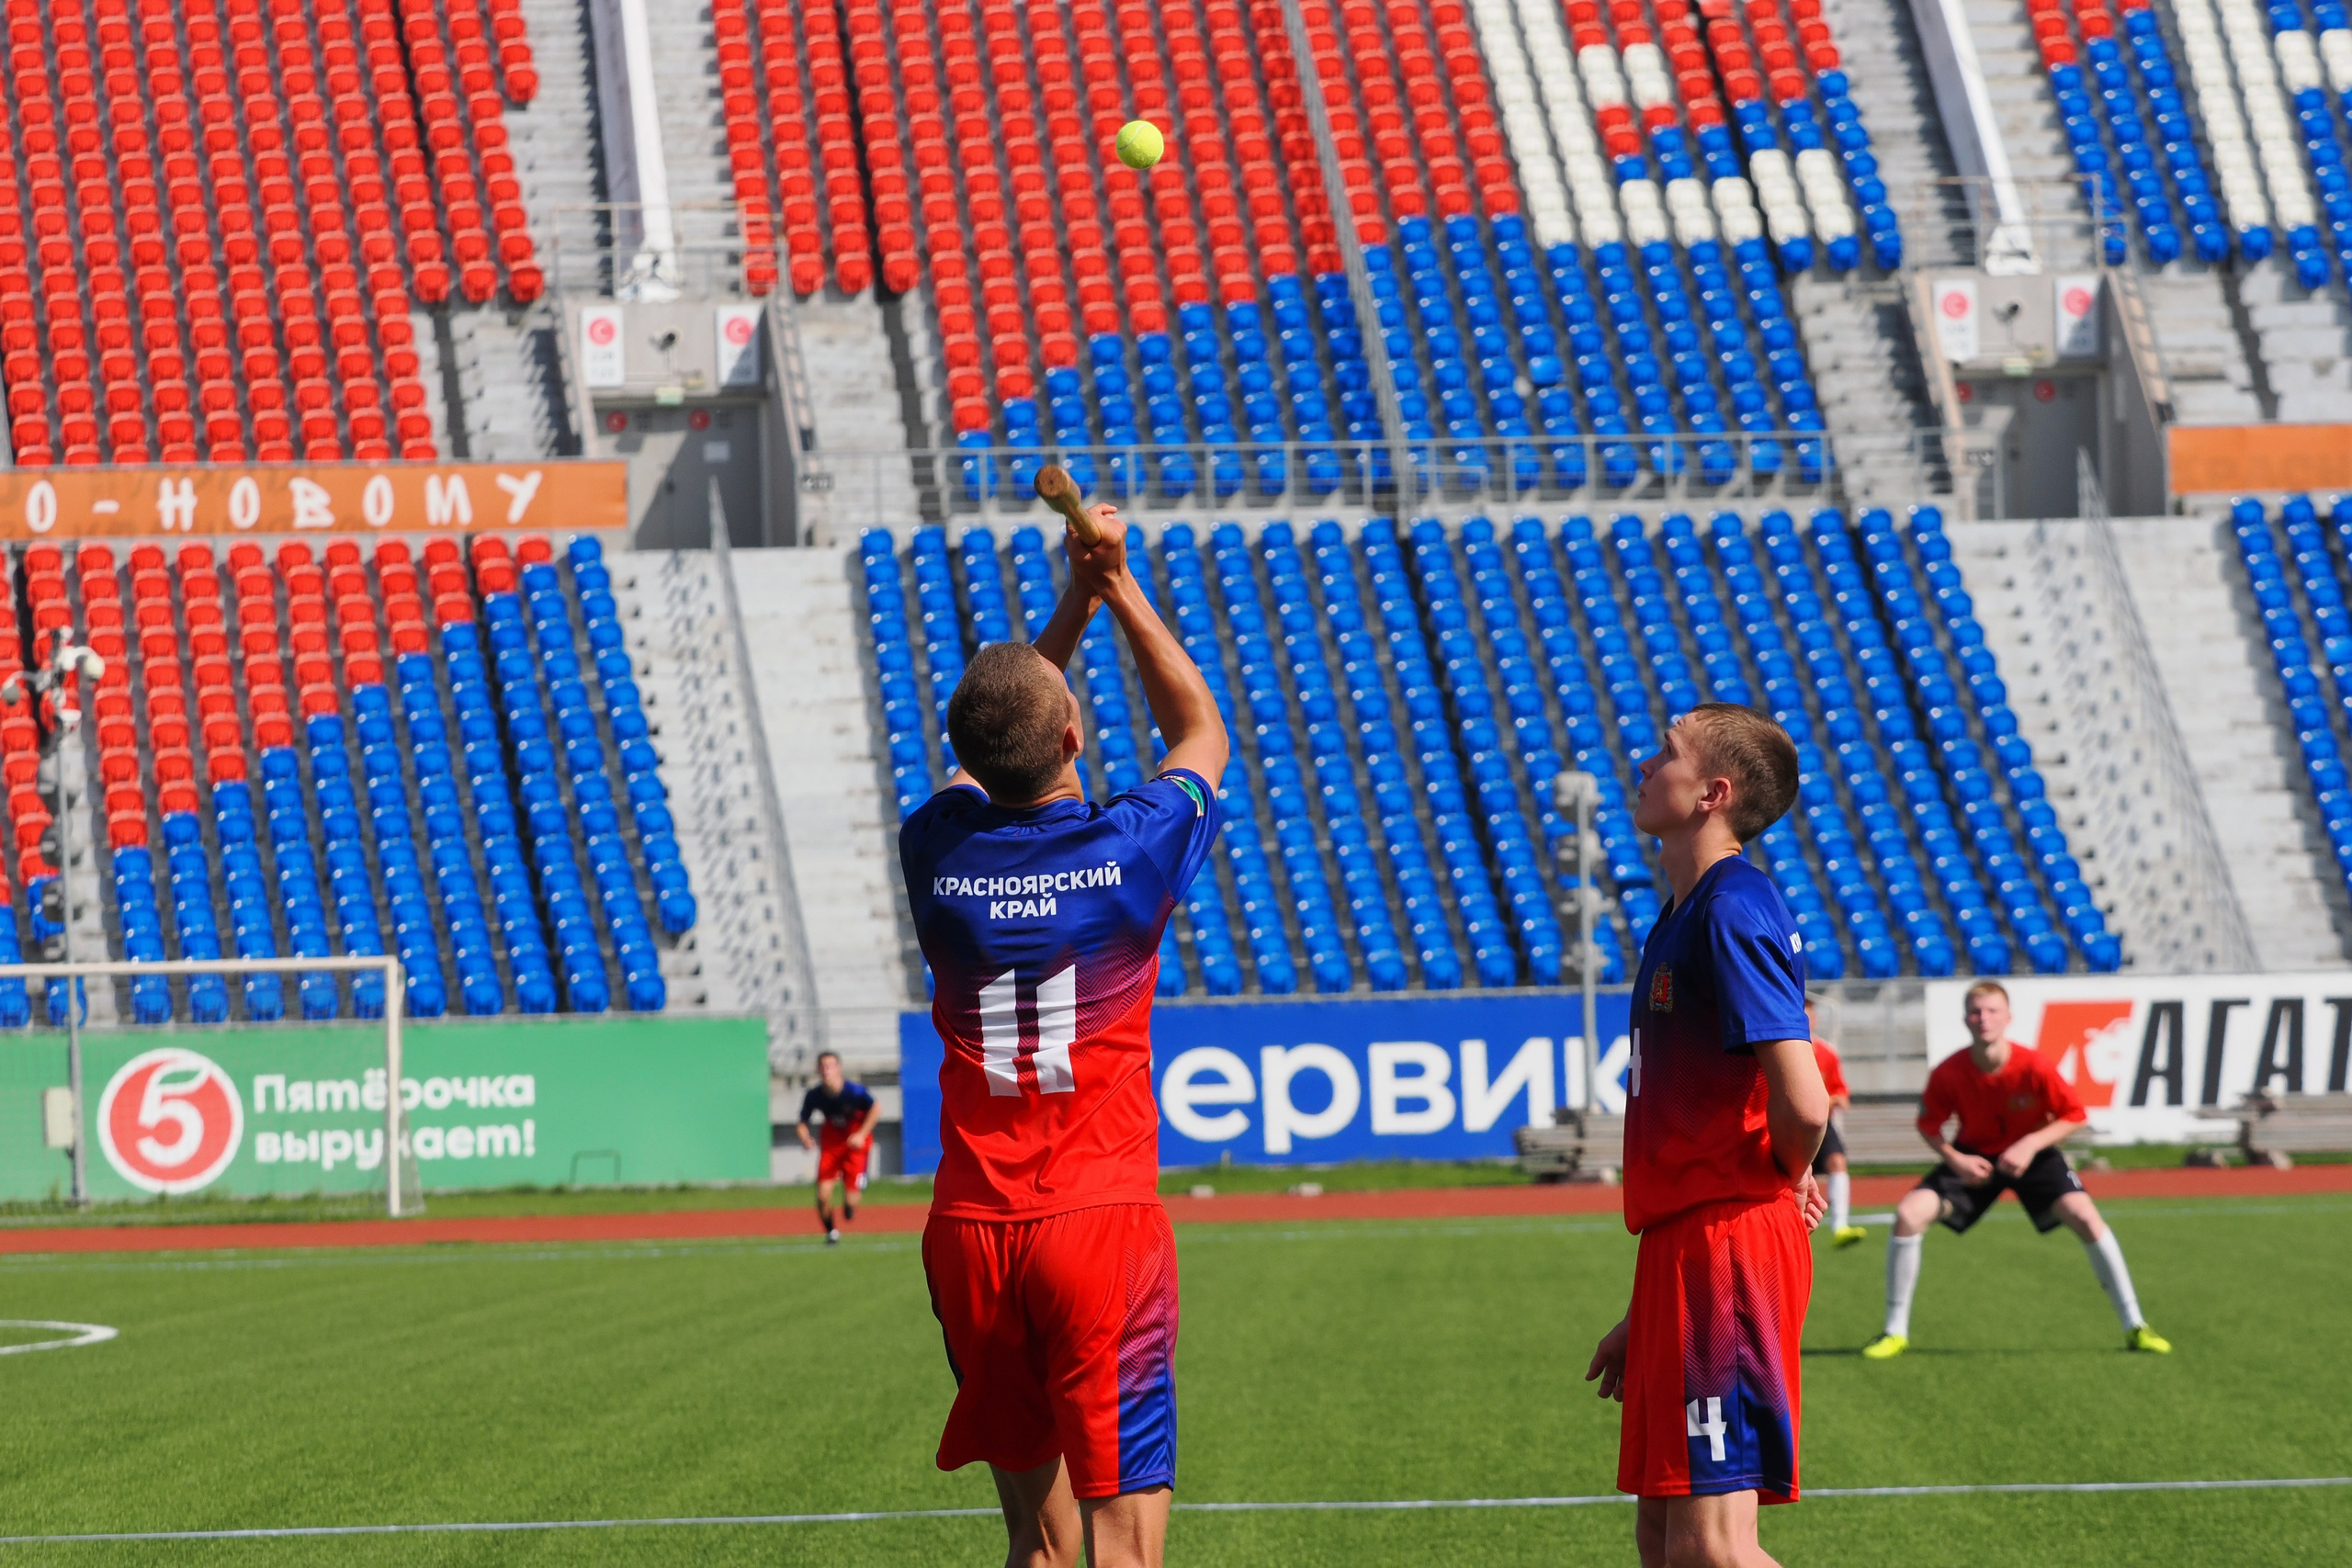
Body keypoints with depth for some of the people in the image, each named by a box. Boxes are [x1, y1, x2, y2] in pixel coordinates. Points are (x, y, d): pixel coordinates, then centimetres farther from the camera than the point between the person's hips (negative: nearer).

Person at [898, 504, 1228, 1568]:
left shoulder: (938, 850, 1)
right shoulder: (1129, 848, -7)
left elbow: (985, 752, 25)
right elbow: (1200, 732, 16)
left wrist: (1070, 605, 22)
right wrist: (1118, 590, 20)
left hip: (971, 1232, 4)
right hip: (1102, 1219, -4)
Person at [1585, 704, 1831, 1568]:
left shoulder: (1730, 913, -14)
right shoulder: (1684, 916, 18)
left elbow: (1803, 1105, -25)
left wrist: (1787, 1179, -2)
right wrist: (1644, 1315, 23)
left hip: (1725, 1245, -10)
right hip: (1682, 1250, 10)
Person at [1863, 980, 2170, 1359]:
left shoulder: (2034, 1067, -26)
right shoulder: (1948, 1073, -22)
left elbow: (2075, 1116, -14)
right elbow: (1928, 1125, -4)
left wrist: (2030, 1145, -26)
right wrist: (1954, 1159, -22)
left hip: (2031, 1155, -1)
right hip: (1974, 1158, 1)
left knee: (2085, 1217, -23)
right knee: (1909, 1214, -18)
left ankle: (2134, 1327, -8)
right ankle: (1896, 1332, -4)